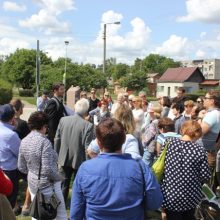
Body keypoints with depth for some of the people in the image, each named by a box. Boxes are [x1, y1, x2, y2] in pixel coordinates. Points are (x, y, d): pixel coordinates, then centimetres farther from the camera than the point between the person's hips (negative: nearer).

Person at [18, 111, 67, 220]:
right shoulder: (44, 142, -22)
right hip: (48, 185, -7)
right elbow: (48, 169, -25)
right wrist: (59, 177, -8)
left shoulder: (24, 141, 0)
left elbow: (21, 167, 6)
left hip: (33, 184, 7)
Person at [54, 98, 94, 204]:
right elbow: (88, 147, -17)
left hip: (64, 159, 4)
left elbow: (57, 139, 1)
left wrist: (57, 155, 14)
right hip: (79, 160, -3)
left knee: (63, 185, 18)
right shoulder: (88, 125, -20)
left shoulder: (63, 120, -7)